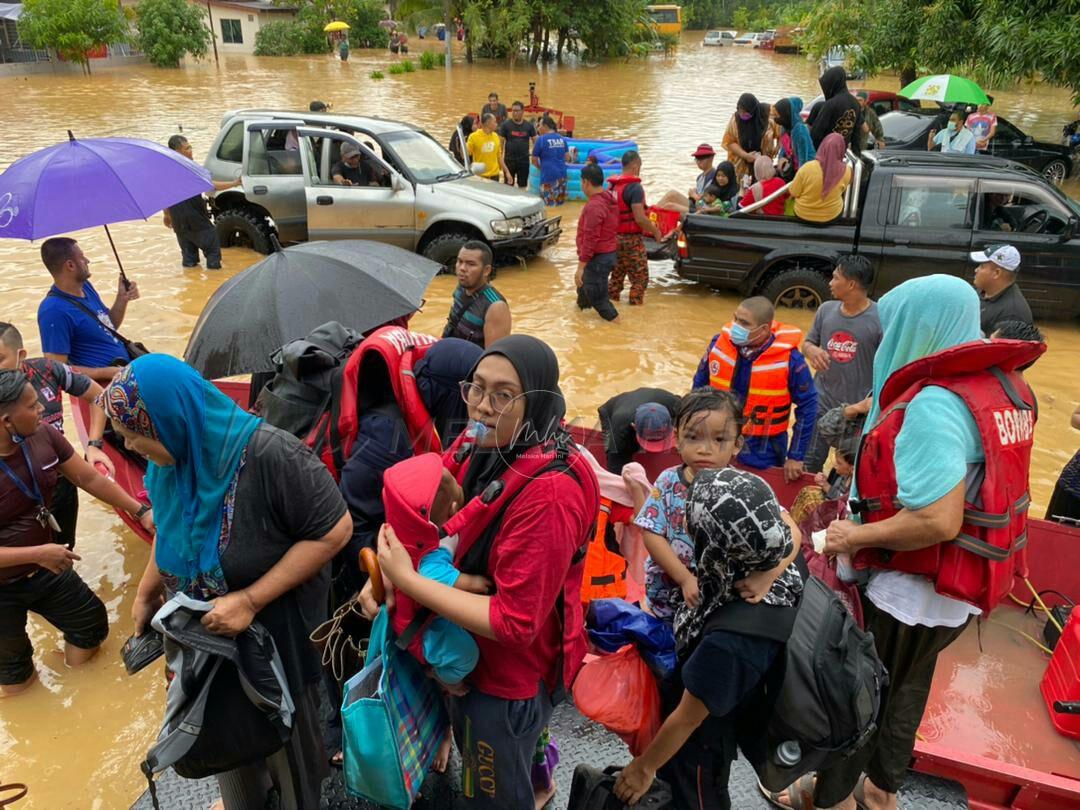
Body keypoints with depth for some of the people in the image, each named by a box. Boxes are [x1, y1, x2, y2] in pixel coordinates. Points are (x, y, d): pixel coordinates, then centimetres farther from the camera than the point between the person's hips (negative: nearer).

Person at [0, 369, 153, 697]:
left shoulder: (44, 436, -16)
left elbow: (89, 478, -3)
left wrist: (140, 511, -3)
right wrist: (37, 553, -27)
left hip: (46, 570, 5)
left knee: (93, 624, 24)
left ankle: (75, 656, 53)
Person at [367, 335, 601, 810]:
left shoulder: (548, 492, -33)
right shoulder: (477, 447, -10)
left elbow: (515, 621, -30)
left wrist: (407, 581, -27)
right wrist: (385, 573, -15)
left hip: (511, 676, -7)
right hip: (467, 654, 8)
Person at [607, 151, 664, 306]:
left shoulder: (613, 186, 7)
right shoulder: (635, 187, -17)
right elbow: (640, 218, -21)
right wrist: (655, 231, -7)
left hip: (614, 236, 8)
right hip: (631, 239, -8)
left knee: (616, 275, 19)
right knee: (640, 278, 3)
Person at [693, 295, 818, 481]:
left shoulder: (789, 359, -18)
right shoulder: (719, 343, -9)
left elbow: (807, 406, -8)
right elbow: (700, 385, 6)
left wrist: (796, 457, -9)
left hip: (762, 453, -3)